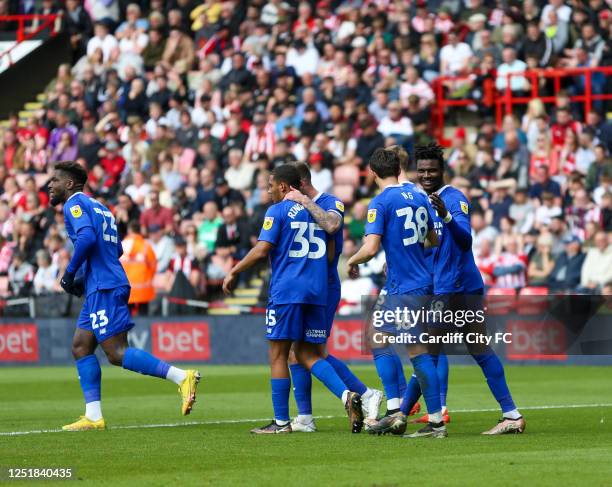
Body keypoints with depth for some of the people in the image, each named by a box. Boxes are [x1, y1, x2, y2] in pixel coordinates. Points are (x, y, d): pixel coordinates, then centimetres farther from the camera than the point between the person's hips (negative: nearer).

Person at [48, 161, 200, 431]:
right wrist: (83, 276, 23)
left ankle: (181, 376, -18)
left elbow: (87, 238, -24)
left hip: (104, 288, -10)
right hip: (98, 289, 10)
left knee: (117, 353, -12)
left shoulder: (74, 204, -6)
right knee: (81, 347, 10)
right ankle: (93, 416, 7)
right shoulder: (97, 206, 23)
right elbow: (116, 249, 25)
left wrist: (70, 273, -14)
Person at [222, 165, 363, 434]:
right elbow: (330, 254, 18)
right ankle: (347, 396, -11)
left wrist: (233, 273, 0)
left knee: (278, 355, 1)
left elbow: (261, 250, -10)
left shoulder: (277, 211, -3)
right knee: (307, 354, 11)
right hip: (316, 291, 6)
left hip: (286, 290, -6)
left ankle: (281, 422, 1)